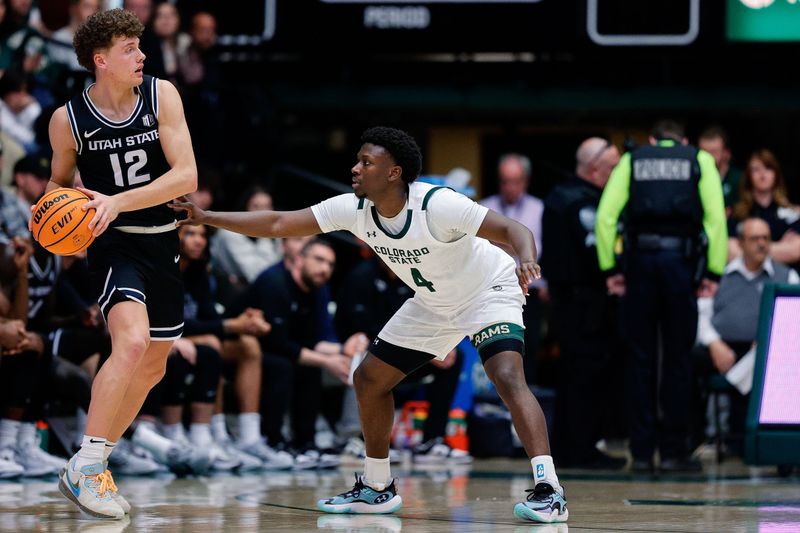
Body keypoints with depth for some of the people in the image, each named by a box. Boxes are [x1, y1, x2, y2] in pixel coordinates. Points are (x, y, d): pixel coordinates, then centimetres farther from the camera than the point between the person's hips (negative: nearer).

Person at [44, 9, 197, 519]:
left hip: (162, 243, 5)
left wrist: (118, 202, -25)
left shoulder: (161, 95, -7)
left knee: (152, 367, 14)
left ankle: (95, 465, 31)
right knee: (132, 342, -29)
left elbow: (186, 176, -15)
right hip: (114, 246, -5)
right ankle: (83, 468, -24)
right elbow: (61, 180, 11)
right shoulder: (69, 119, -9)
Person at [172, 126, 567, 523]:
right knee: (369, 379, 7)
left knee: (507, 377, -30)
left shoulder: (438, 205, -34)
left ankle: (547, 491, -32)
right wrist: (206, 218, -18)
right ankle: (377, 489, 22)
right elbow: (278, 224, -13)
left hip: (489, 293, -8)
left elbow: (514, 230, -35)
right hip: (433, 305, 8)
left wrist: (526, 263, -57)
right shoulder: (354, 209, -16)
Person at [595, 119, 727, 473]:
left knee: (641, 360, 6)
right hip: (682, 258, -1)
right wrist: (714, 272, -1)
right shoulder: (699, 160, 11)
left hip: (640, 258, 1)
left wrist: (609, 268, 4)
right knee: (677, 360, 4)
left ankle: (642, 453, 5)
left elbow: (605, 215, 2)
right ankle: (674, 451, 4)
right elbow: (716, 216, -2)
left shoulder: (631, 161, 14)